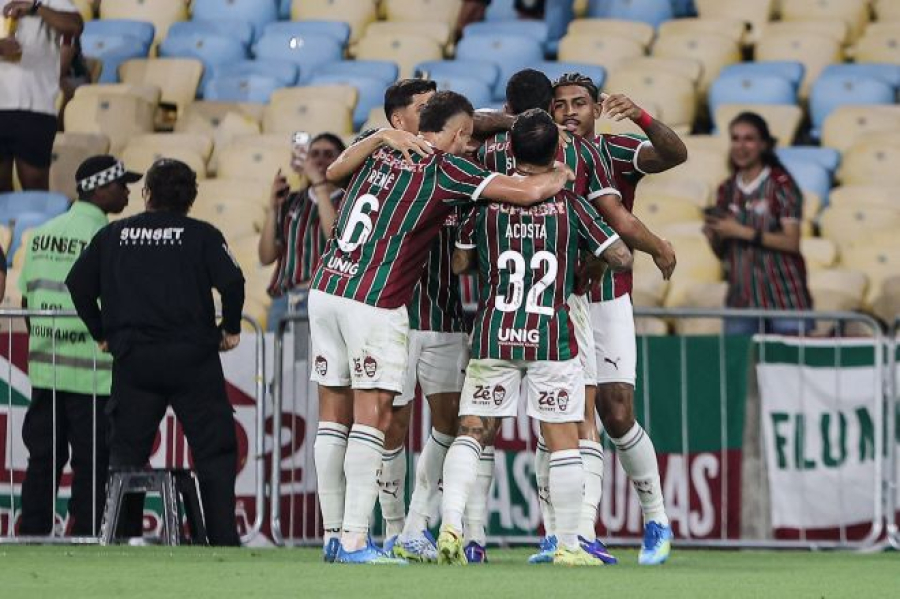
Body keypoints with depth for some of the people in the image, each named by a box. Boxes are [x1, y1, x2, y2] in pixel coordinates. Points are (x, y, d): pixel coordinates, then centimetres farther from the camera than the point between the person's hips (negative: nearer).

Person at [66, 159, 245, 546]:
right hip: (192, 355, -2)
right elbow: (231, 281, -12)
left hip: (132, 358, 2)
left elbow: (77, 282, 6)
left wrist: (101, 334, 14)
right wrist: (230, 329, 3)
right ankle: (223, 538, -5)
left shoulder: (113, 234, 9)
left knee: (126, 451, 9)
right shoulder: (202, 235, 1)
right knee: (214, 450, 2)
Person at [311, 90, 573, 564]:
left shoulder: (380, 151, 14)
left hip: (326, 289, 7)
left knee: (334, 416, 9)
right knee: (371, 416, -5)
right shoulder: (444, 169, -4)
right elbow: (527, 191, -7)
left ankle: (333, 533, 12)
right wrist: (564, 174, 12)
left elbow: (335, 171, 37)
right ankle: (354, 539, -9)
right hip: (374, 301, -7)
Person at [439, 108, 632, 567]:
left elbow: (459, 263, 7)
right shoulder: (570, 205, -3)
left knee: (471, 431, 6)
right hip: (552, 339, -1)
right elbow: (621, 258, 1)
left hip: (493, 336, 1)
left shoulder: (486, 199, 0)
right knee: (563, 440, 5)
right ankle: (568, 544, 7)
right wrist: (593, 266, 21)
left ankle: (451, 524, -12)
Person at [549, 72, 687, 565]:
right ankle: (584, 533, -12)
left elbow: (675, 154, -18)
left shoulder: (615, 152, -2)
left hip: (606, 299, -2)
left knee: (615, 413, -4)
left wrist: (638, 116, -36)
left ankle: (656, 521, 15)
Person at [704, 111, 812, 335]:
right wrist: (714, 236, -6)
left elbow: (791, 242, -12)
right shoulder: (727, 190, 12)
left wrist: (742, 232, -15)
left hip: (783, 298, -4)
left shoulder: (781, 185, -3)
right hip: (741, 298, 4)